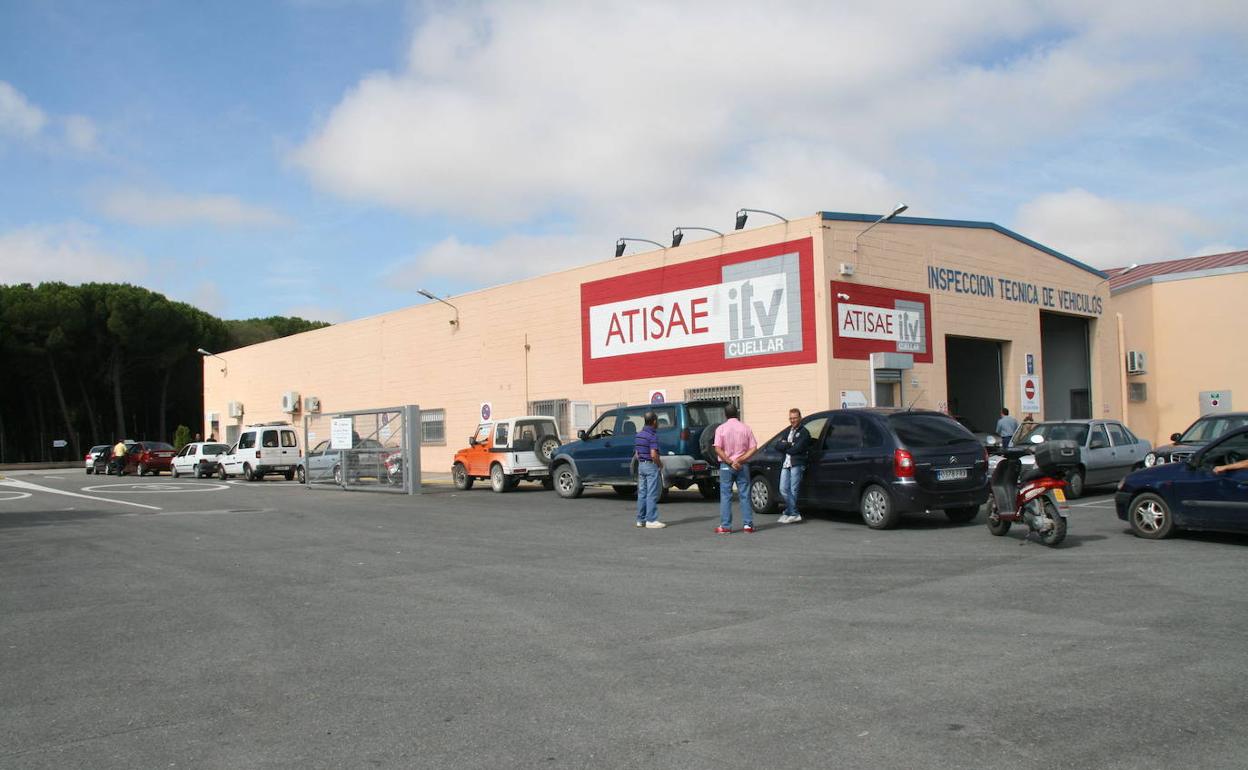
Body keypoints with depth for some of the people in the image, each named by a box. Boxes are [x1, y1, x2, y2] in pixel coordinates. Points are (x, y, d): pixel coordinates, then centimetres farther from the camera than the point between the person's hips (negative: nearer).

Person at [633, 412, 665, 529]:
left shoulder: (639, 434, 10)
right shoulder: (653, 435, -16)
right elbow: (653, 454, -22)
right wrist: (660, 464, -7)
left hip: (641, 466, 8)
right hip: (651, 466, -8)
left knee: (642, 493, 11)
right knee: (652, 494, -5)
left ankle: (640, 520, 15)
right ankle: (651, 520, -4)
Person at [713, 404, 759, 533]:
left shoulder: (721, 428, -4)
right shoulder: (745, 428, 2)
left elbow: (718, 449, -13)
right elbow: (753, 448, -3)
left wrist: (730, 462, -12)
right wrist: (740, 460, -8)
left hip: (726, 466, -2)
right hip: (743, 466, 2)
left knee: (726, 496, 2)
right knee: (745, 495, 7)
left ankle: (725, 526, 1)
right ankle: (747, 524, 6)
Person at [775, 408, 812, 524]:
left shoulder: (804, 432, -2)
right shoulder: (788, 431, 20)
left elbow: (797, 449, -14)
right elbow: (777, 445, 9)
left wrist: (784, 447, 0)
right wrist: (789, 445, -8)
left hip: (797, 464, -7)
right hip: (786, 464, 7)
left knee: (793, 490, -5)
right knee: (783, 489, 4)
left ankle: (789, 513, 3)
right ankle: (794, 514, 13)